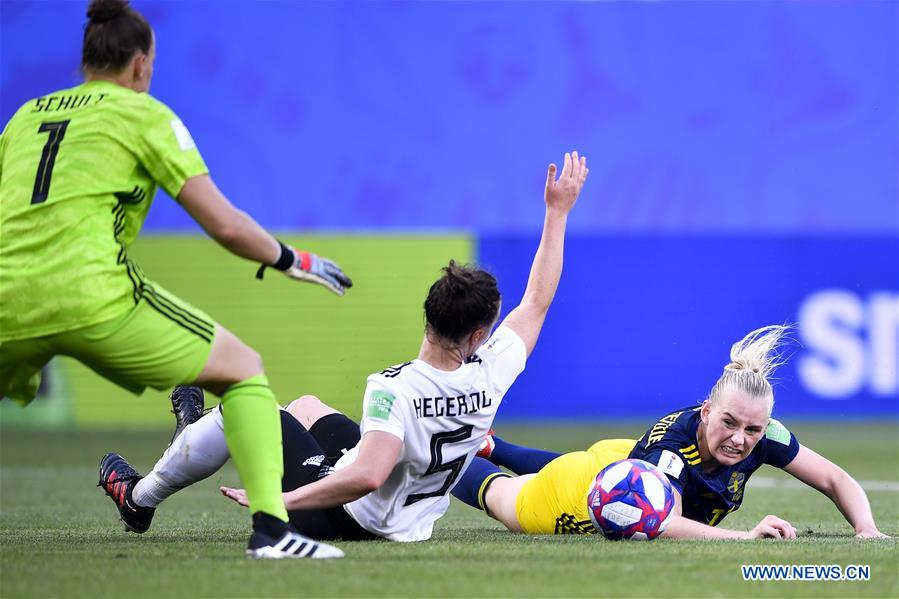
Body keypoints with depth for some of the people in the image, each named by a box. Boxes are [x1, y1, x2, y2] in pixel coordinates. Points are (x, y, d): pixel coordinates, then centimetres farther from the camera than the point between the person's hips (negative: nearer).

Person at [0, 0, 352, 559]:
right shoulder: (142, 114, 9)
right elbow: (224, 224, 4)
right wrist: (290, 260, 20)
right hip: (93, 296, -4)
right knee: (244, 369, 12)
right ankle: (270, 527, -6)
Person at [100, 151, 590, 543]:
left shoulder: (394, 389, -36)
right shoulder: (492, 373, -18)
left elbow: (367, 476, -47)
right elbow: (537, 300, -3)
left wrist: (281, 500, -40)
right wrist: (558, 212, 4)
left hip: (342, 516, -7)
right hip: (409, 522, 7)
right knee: (306, 405, 31)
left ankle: (141, 498, 31)